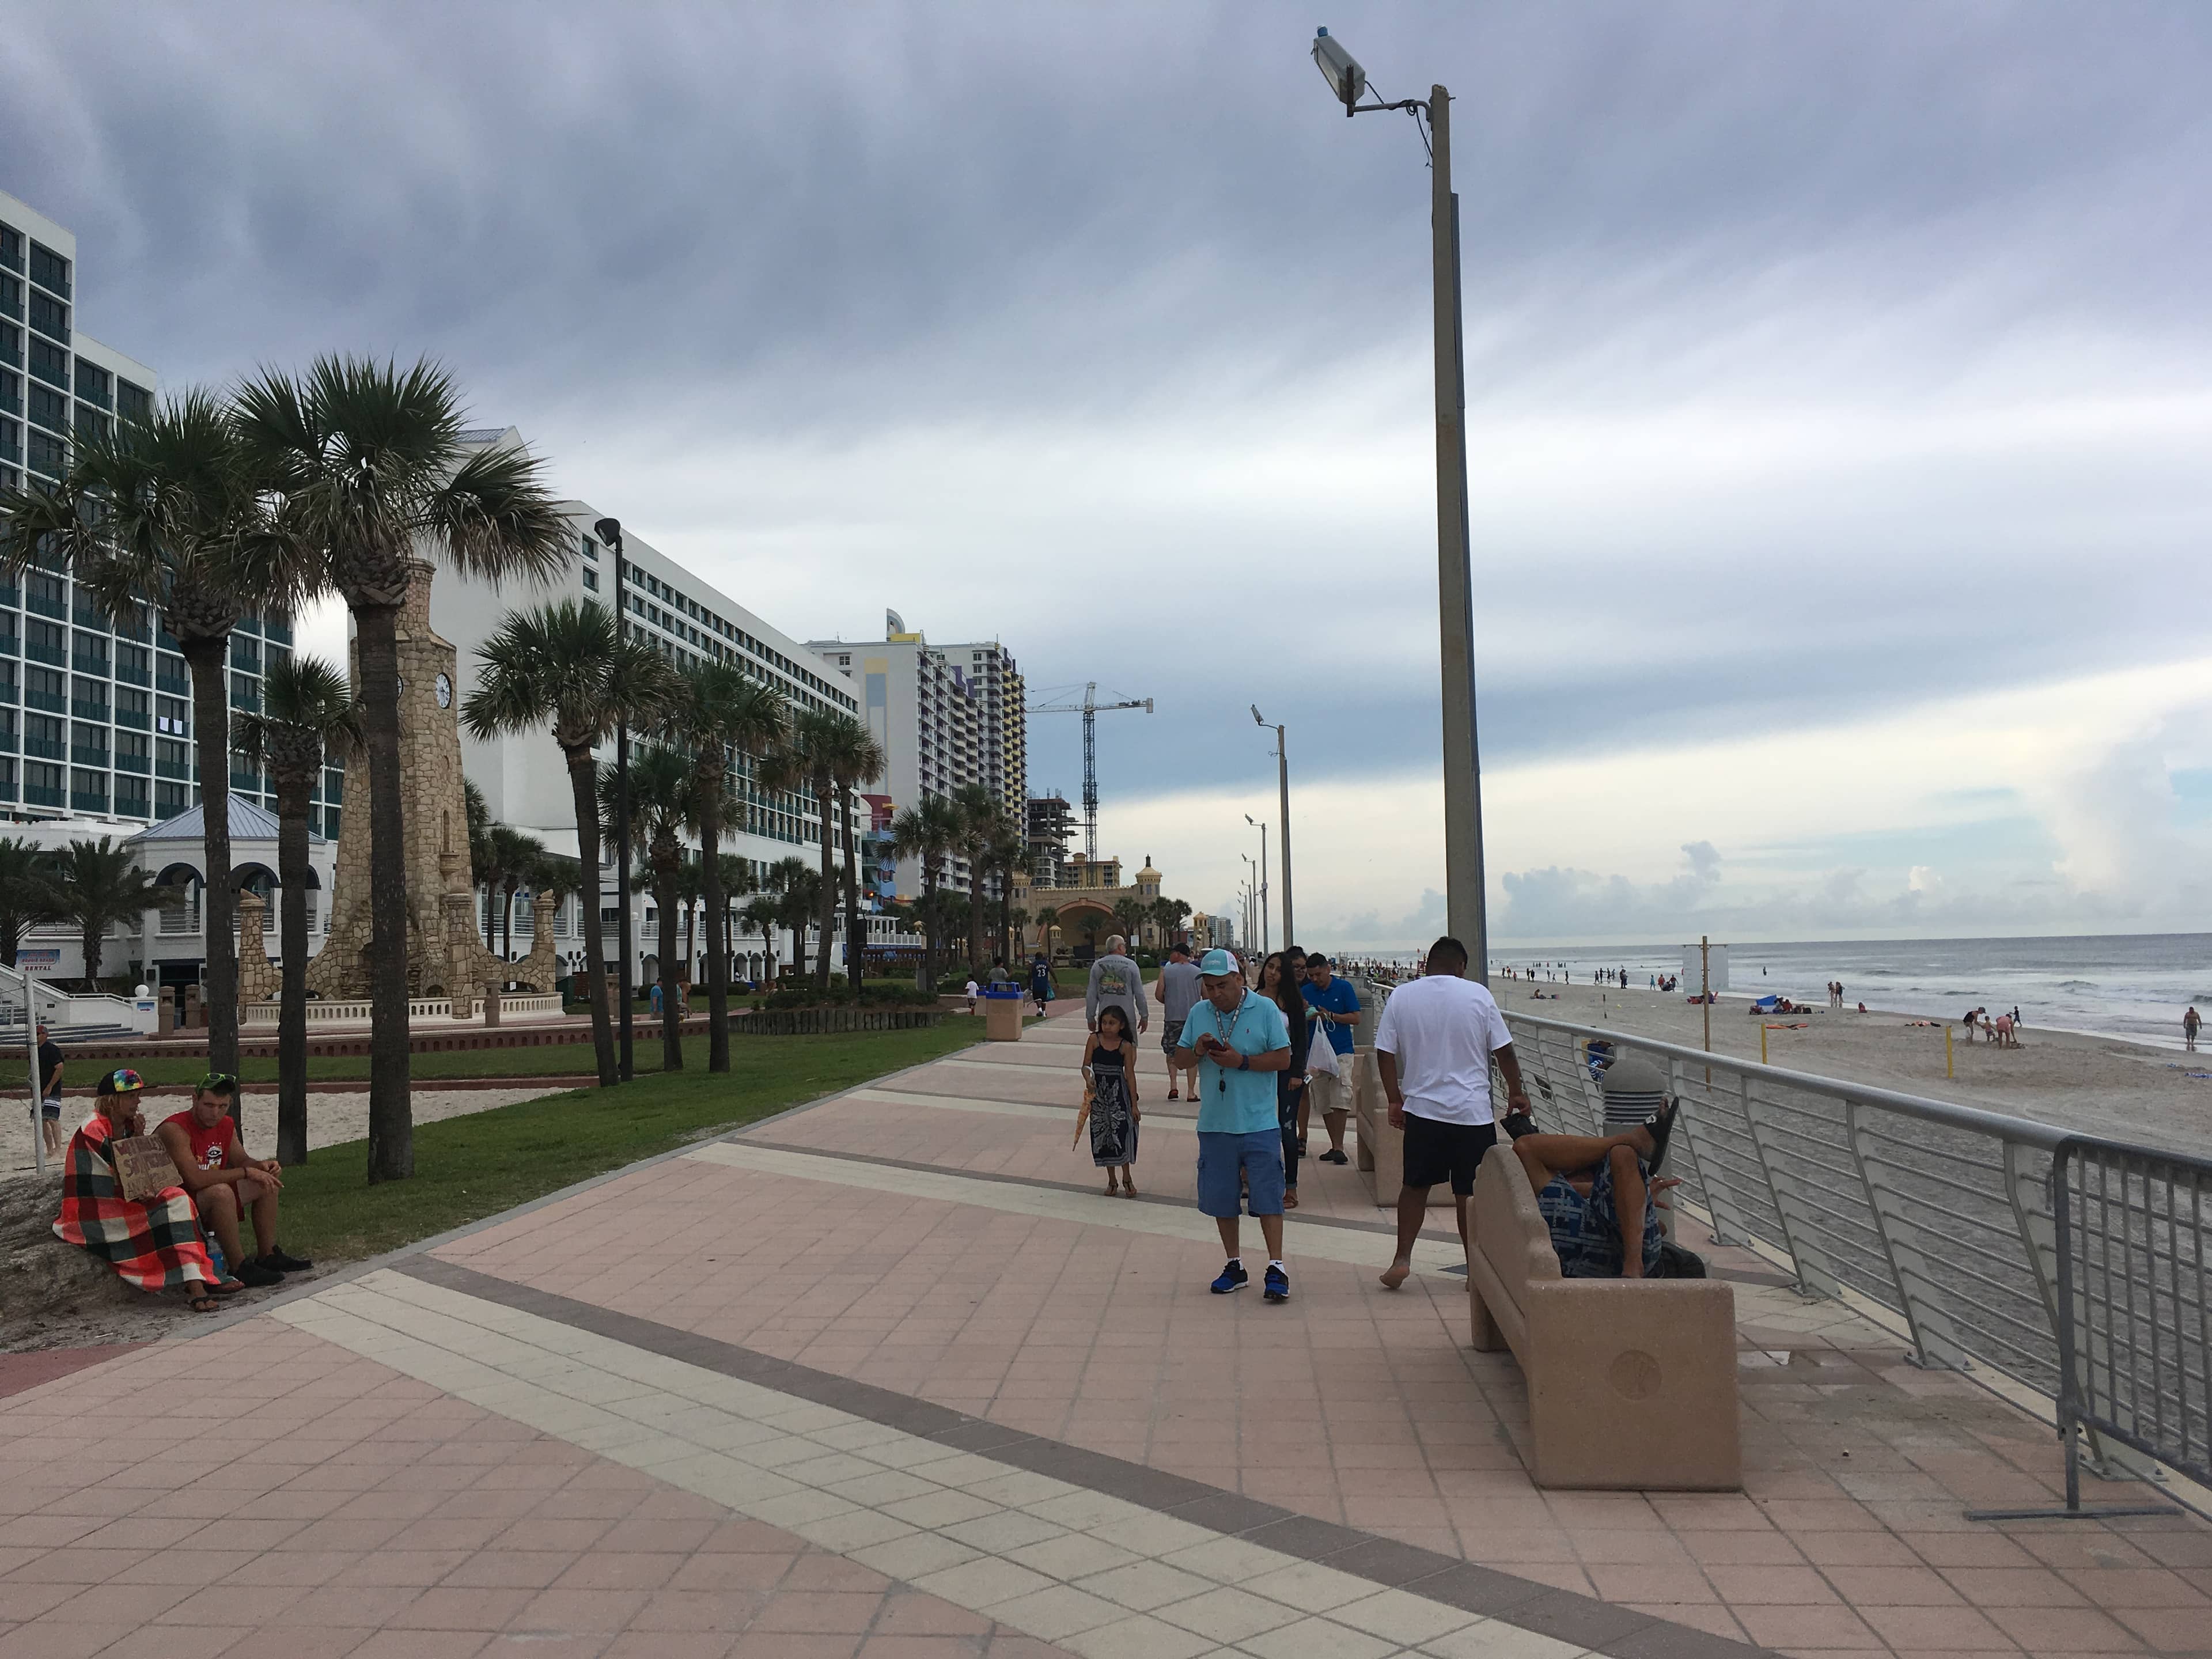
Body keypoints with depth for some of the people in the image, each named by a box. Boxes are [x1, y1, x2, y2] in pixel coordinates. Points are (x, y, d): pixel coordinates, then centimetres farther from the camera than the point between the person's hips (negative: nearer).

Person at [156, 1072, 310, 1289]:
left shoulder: (226, 1125, 2)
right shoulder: (175, 1129, -25)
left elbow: (241, 1160, 14)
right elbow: (195, 1179, -35)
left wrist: (260, 1165, -10)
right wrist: (247, 1172, -29)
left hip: (212, 1201, 9)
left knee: (269, 1178, 8)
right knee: (221, 1192, -37)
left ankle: (269, 1256, 10)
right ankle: (240, 1268, -26)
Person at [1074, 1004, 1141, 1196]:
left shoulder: (1126, 1046, -5)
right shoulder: (1094, 1040, -2)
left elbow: (1130, 1075, -2)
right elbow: (1086, 1065, -2)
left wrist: (1134, 1105, -1)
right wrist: (1088, 1079, -25)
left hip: (1119, 1092, -2)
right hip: (1098, 1092, 2)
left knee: (1122, 1133, -9)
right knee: (1102, 1135, 6)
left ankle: (1127, 1178, 8)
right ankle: (1112, 1181, 19)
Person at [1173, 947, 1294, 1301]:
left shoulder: (1265, 1010, -5)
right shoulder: (1198, 1014, 7)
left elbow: (1283, 1058, -7)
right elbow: (1180, 1060, 11)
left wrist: (1241, 1061, -17)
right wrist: (1197, 1051, -11)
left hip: (1259, 1123, -4)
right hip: (1214, 1125, 4)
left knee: (1267, 1196, -5)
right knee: (1221, 1199, 10)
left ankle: (1276, 1268, 1)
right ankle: (1235, 1266, 23)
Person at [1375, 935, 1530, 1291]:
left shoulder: (1401, 997, 1)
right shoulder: (1478, 995, -3)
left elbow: (1385, 1053, 1)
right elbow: (1504, 1050, 0)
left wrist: (1396, 1100, 10)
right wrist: (1516, 1092, 13)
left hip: (1422, 1109, 1)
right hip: (1473, 1112, -1)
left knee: (1415, 1185, 15)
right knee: (1471, 1193, 6)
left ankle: (1402, 1258, 8)